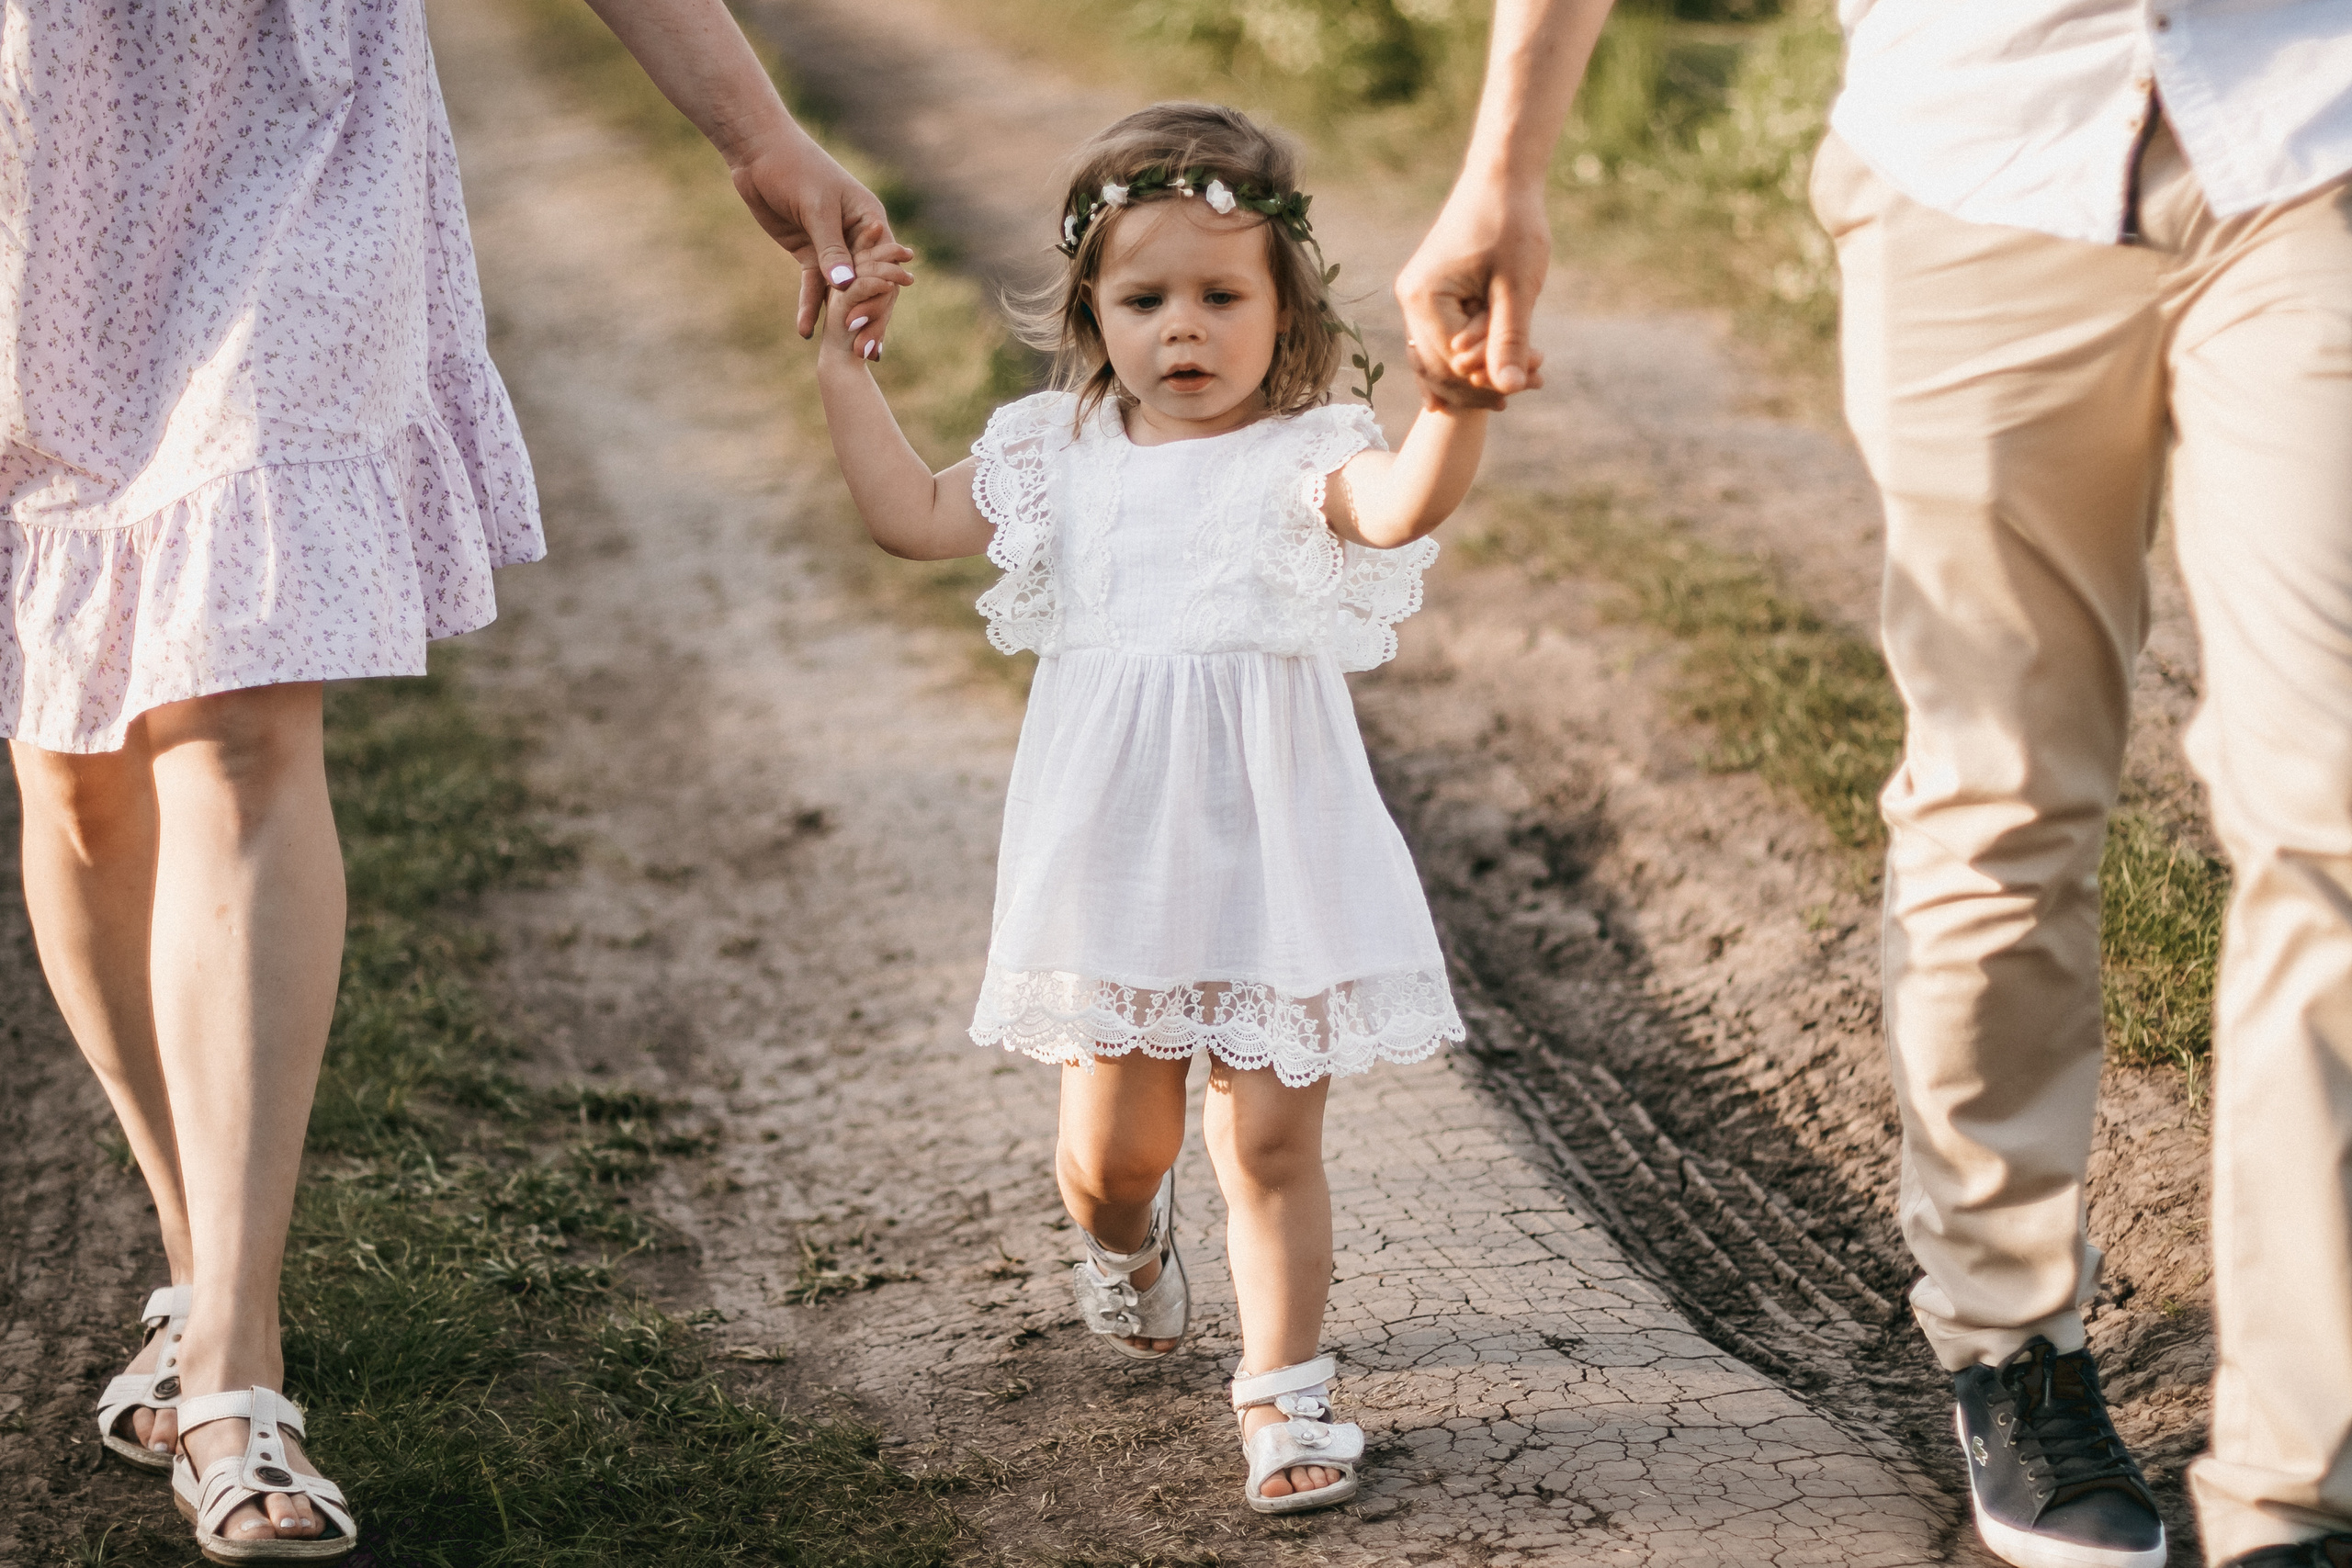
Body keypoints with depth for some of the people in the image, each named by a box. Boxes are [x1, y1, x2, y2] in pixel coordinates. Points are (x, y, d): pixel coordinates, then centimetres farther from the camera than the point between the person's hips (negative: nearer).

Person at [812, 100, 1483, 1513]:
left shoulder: (1301, 458, -8)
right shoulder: (1065, 456, 6)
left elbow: (1404, 505, -29)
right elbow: (916, 517, 14)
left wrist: (1460, 392, -47)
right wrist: (846, 366, 11)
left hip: (1272, 863, -3)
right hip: (1116, 864, 3)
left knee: (1272, 1142, 1)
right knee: (1111, 1148, 9)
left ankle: (1286, 1383, 15)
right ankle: (1131, 1238, 44)